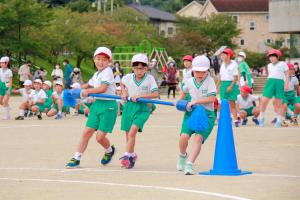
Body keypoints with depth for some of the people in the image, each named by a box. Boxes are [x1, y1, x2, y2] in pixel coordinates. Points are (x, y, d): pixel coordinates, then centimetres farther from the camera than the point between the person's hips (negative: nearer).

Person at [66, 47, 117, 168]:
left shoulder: (107, 71, -10)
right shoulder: (96, 75, 15)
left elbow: (103, 88, -19)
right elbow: (89, 85, 35)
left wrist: (87, 91, -9)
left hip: (108, 105, -7)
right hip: (97, 104, 7)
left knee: (100, 137, -8)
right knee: (87, 132, 0)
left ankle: (109, 150, 24)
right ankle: (76, 158, 4)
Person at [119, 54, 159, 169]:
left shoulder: (150, 79, -8)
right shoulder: (128, 77, 1)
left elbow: (156, 94, -15)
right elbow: (122, 84, 25)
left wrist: (139, 96, -22)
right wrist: (124, 92, 5)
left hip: (142, 108, -4)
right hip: (129, 106, 4)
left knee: (132, 132, -21)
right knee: (128, 134, 10)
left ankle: (127, 156, -19)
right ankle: (132, 155, 31)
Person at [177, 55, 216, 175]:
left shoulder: (209, 81, -6)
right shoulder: (190, 81, 7)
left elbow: (212, 98, -17)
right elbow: (184, 92, 29)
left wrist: (195, 101, -19)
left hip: (207, 114, -3)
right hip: (191, 112, 3)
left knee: (198, 138, -22)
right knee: (184, 136, -14)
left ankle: (189, 164, -22)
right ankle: (182, 156, 17)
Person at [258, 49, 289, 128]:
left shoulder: (283, 64, 6)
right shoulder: (269, 65, 18)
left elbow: (287, 75, 3)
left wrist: (286, 84, -6)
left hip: (280, 83, -3)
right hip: (270, 82, 3)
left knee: (278, 103, -1)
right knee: (264, 101, -7)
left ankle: (279, 121, 7)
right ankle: (261, 119, 6)